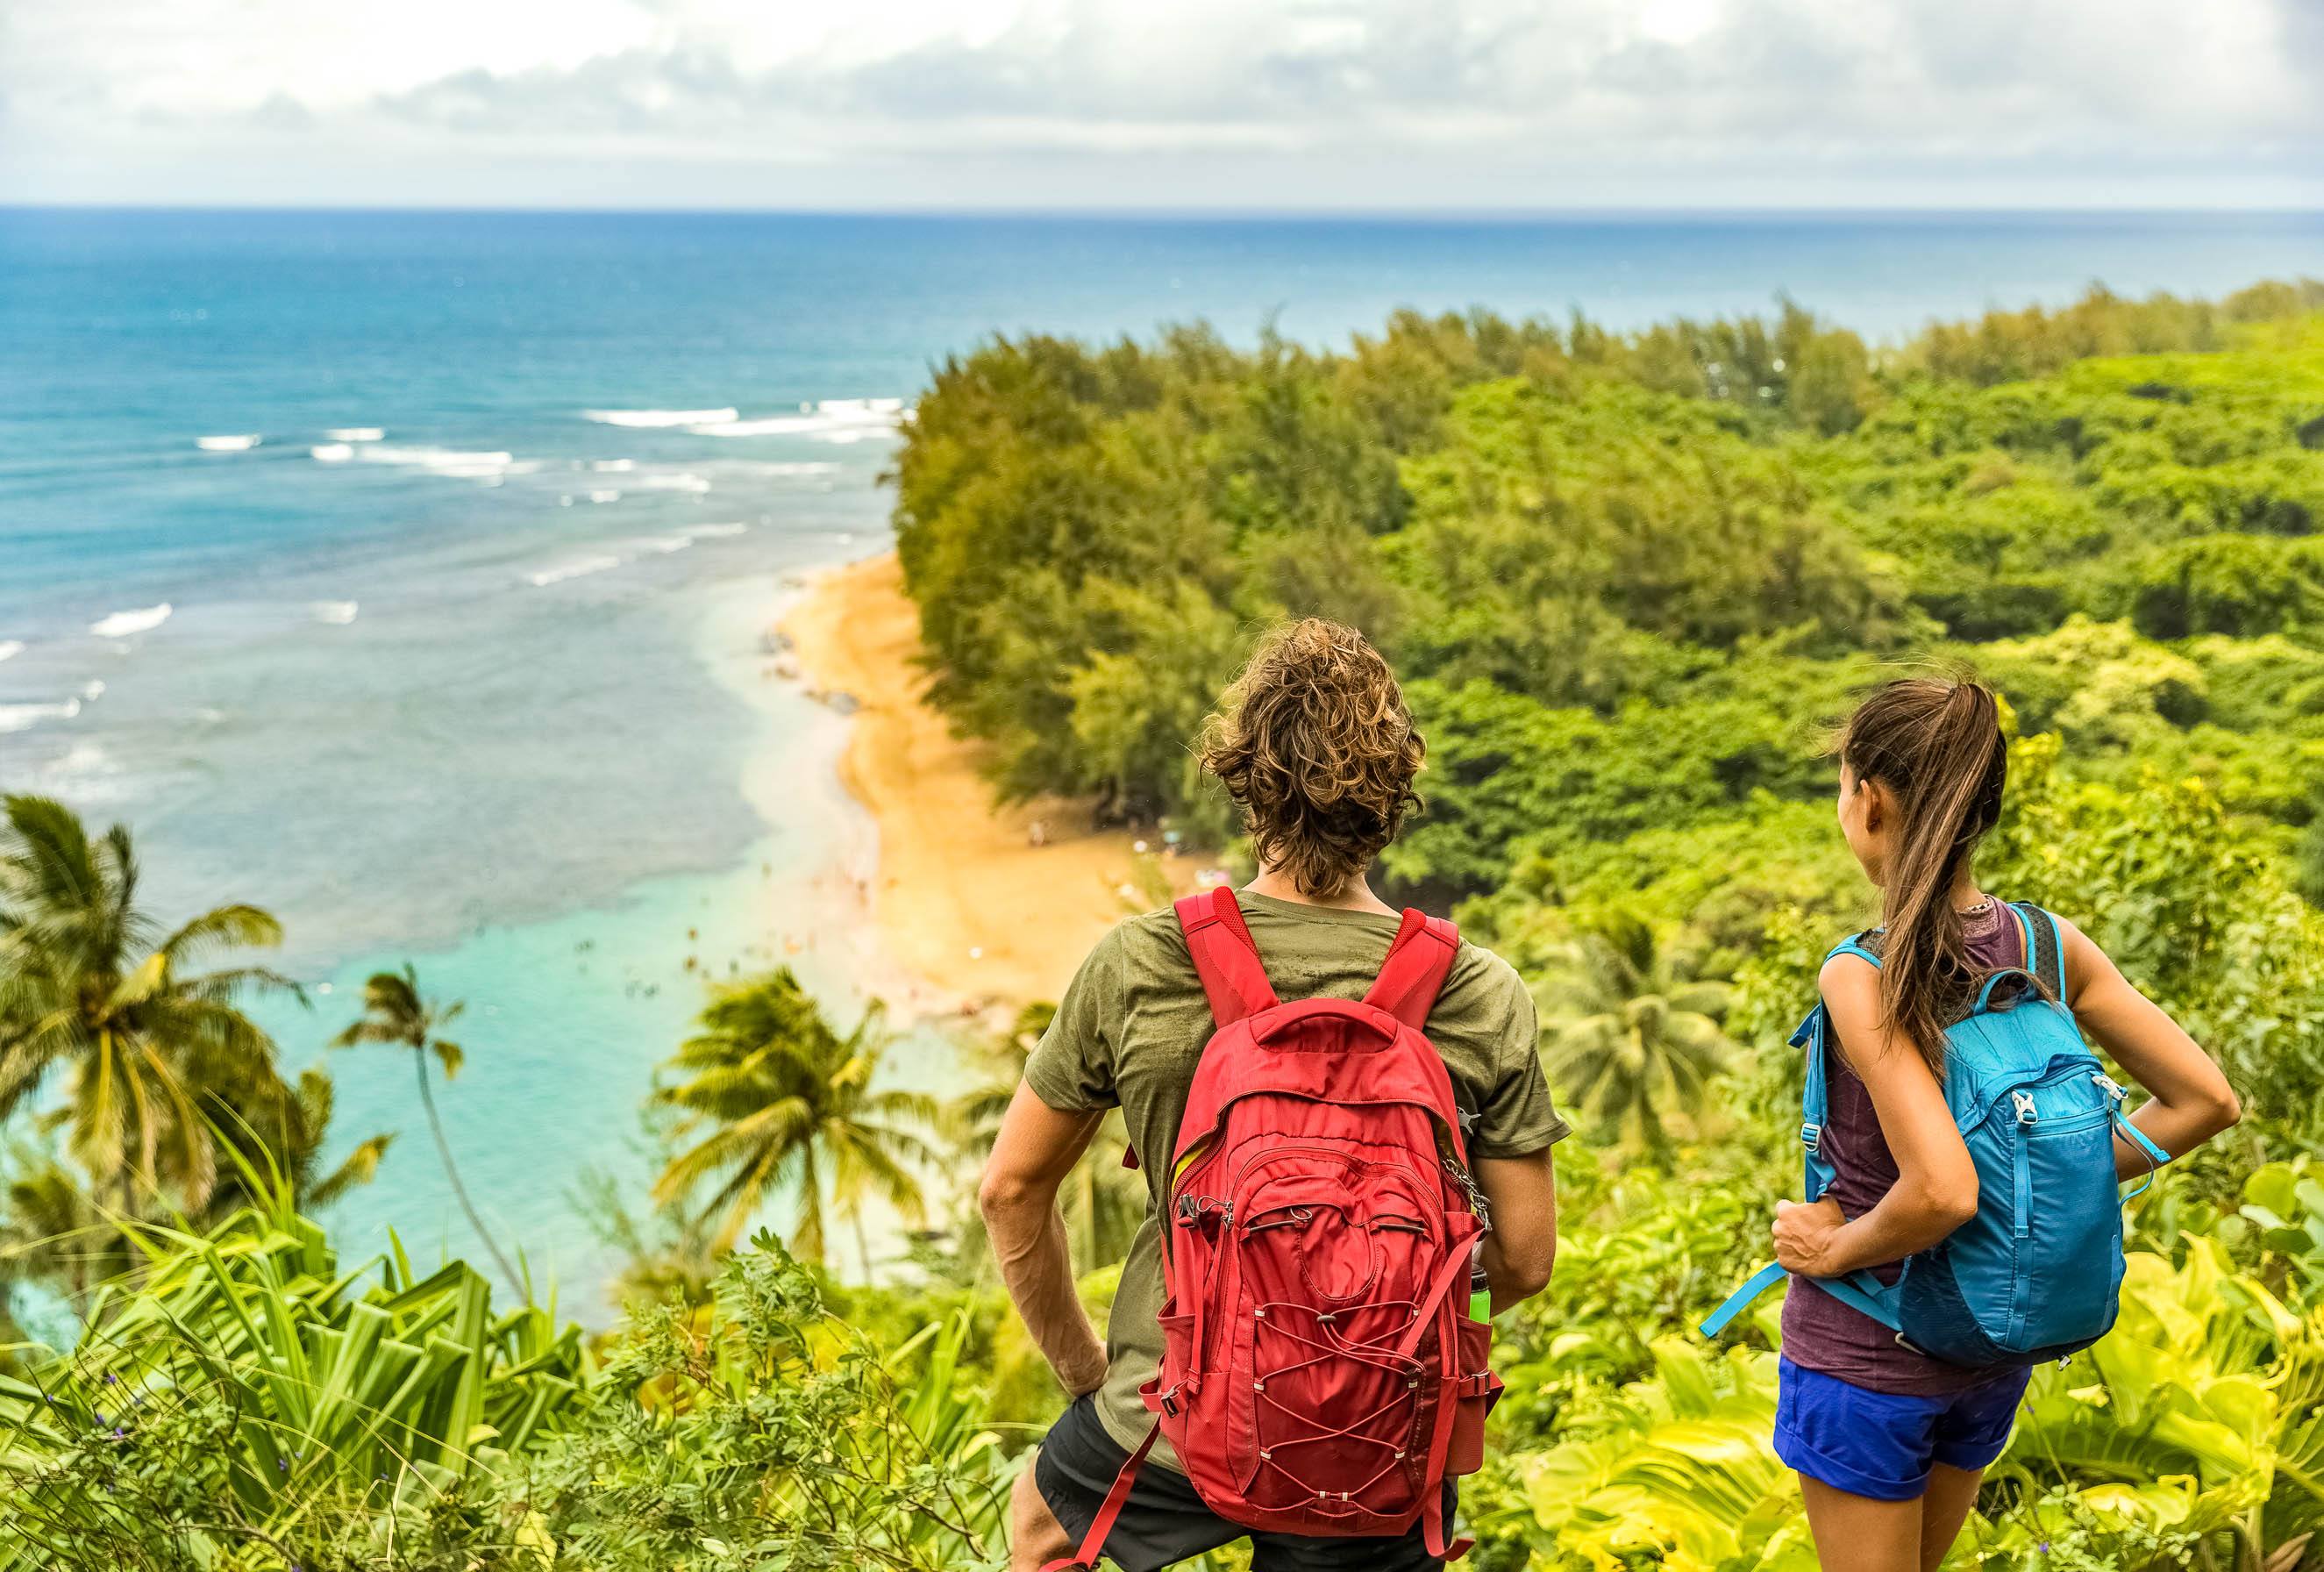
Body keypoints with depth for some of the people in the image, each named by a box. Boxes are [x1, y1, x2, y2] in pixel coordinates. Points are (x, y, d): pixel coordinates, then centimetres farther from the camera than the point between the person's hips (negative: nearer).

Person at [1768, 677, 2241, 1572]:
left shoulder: (1864, 978, -26)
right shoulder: (2045, 947, -8)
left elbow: (1942, 1190, -35)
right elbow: (2205, 1101, -4)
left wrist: (1836, 1247, -17)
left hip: (1863, 1353, -6)